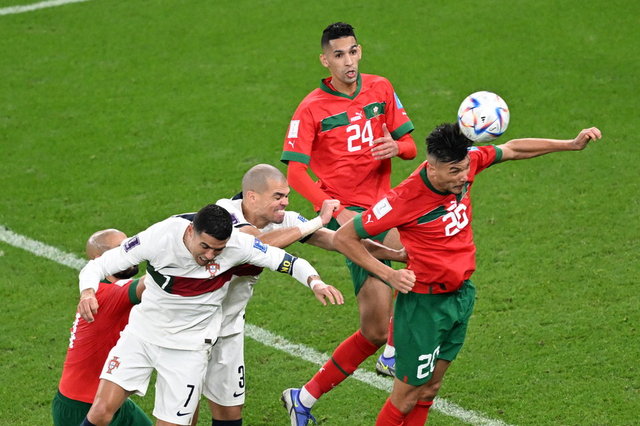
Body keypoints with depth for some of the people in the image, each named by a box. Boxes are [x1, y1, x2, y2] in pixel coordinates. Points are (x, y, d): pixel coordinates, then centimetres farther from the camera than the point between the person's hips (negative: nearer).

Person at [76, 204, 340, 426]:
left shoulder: (238, 245, -20)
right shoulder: (160, 237, -22)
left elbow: (289, 262, -10)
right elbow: (98, 266, -15)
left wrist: (315, 282, -29)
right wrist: (87, 292, -35)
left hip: (188, 347, 0)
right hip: (141, 334, 0)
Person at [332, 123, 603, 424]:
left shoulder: (464, 164, -11)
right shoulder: (404, 199, -27)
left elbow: (511, 150, 9)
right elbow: (343, 238, -18)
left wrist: (572, 144, 9)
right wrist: (389, 275, -22)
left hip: (462, 295, 6)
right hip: (425, 305, -6)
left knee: (430, 389, 14)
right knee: (406, 399, 0)